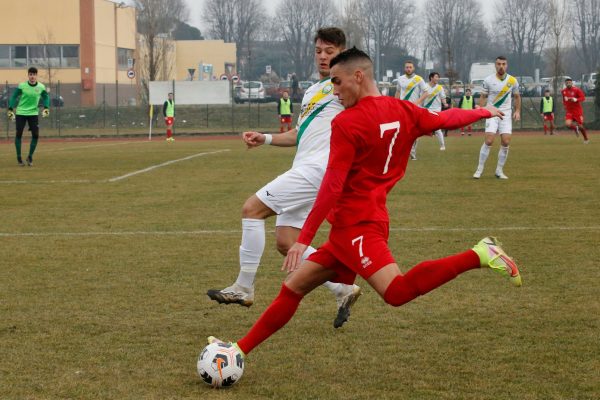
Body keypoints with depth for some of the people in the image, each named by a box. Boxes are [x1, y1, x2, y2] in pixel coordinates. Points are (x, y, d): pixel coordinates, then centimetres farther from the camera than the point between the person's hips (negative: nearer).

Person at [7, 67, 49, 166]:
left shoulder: (41, 87, -5)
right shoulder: (22, 86, -11)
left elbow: (45, 97, 11)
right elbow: (14, 97, -2)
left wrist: (46, 108, -3)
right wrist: (10, 109, -9)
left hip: (33, 113, 2)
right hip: (21, 112, -2)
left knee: (36, 135, -7)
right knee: (19, 134, -1)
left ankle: (30, 157, 10)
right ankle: (19, 157, 13)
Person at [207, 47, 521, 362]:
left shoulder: (346, 123, -13)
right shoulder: (402, 111, 8)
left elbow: (332, 188, -18)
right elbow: (447, 119, 22)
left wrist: (304, 239, -15)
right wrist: (483, 112, 43)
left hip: (355, 224, -10)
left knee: (397, 292, -27)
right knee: (294, 287, 13)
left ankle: (479, 255, -26)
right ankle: (240, 350, 16)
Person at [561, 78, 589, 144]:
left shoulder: (577, 90, -9)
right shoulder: (563, 91, 5)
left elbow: (583, 98, -14)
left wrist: (576, 99, -30)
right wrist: (564, 105, 10)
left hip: (577, 110, -3)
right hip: (569, 111, 3)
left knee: (580, 125, 4)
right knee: (568, 124, -21)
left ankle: (586, 139, 26)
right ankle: (575, 128, 14)